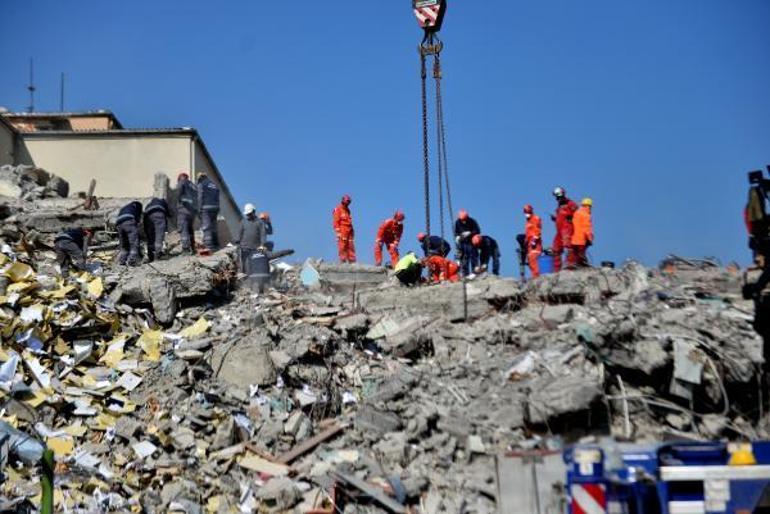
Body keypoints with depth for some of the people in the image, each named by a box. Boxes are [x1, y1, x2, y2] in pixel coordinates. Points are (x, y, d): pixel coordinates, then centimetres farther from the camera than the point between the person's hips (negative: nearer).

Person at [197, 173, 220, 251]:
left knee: (206, 227, -9)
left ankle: (209, 246, -18)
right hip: (215, 208, 7)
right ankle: (216, 245, 16)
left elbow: (200, 198, -8)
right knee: (214, 227, 13)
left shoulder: (201, 185, 0)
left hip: (206, 208, -7)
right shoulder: (215, 185, 19)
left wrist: (199, 209, -8)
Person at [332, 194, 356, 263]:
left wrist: (352, 230, 19)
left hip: (349, 231, 7)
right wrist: (338, 232, -16)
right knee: (342, 247, -8)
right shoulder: (338, 209, -4)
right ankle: (343, 261, -7)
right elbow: (336, 222, -10)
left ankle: (352, 261, 6)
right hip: (342, 231, -7)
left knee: (351, 247, 4)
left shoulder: (347, 210, 19)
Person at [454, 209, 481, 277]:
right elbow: (456, 232, 11)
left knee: (473, 256, -6)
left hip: (471, 241, -3)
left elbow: (477, 231, -10)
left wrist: (469, 233, -24)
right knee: (464, 258, 2)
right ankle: (465, 273, 6)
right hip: (462, 242, 3)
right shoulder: (457, 222, -1)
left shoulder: (472, 222, -10)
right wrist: (457, 237, -10)